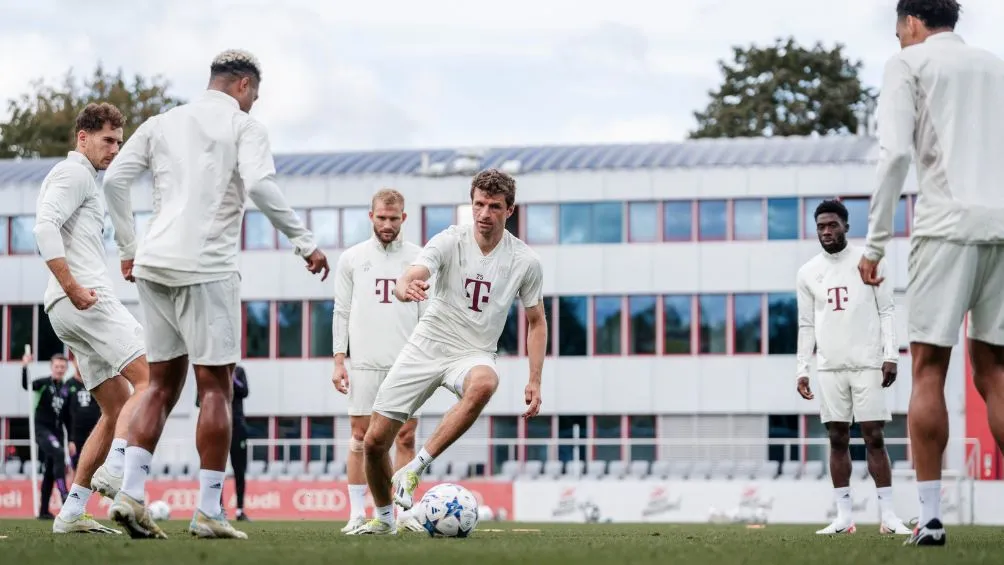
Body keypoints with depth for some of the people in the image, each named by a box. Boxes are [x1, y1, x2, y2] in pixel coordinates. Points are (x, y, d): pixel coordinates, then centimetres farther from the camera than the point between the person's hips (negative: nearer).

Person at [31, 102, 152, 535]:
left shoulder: (84, 180, 29)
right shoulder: (73, 173, -2)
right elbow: (45, 227, -17)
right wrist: (72, 286, -23)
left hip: (78, 306, 10)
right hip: (85, 301, -10)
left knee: (117, 407, 8)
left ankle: (72, 511, 4)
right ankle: (114, 469, -29)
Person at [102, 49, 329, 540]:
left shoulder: (162, 124, 16)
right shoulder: (244, 126, 1)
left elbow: (114, 180, 9)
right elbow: (260, 186, -15)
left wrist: (128, 250, 16)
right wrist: (306, 244, -9)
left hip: (153, 264, 6)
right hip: (206, 269, -6)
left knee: (163, 383, 13)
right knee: (216, 386, 0)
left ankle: (130, 494, 1)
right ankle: (208, 513, -3)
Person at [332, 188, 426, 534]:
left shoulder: (418, 258, 7)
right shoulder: (351, 259, 7)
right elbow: (341, 313, 7)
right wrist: (339, 360, 0)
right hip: (364, 362, 0)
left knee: (406, 437, 0)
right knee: (360, 437, 0)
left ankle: (404, 511, 5)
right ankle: (357, 513, 3)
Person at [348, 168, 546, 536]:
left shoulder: (525, 261, -6)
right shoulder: (450, 241, -10)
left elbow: (536, 321, 7)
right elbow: (407, 280, -26)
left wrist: (534, 381, 0)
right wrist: (406, 288, -52)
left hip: (473, 354, -1)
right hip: (425, 348, 1)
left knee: (484, 383, -40)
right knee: (375, 440, -2)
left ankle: (415, 469, -30)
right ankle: (384, 517, 26)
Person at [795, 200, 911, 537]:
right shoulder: (807, 273, 10)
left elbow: (886, 310, 2)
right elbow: (806, 326, 12)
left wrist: (891, 355, -7)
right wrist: (802, 370, 5)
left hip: (868, 364, -3)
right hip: (829, 368, 3)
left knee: (874, 437, -5)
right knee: (838, 439, 2)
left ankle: (887, 515, -5)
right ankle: (844, 517, 3)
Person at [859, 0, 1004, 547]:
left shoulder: (908, 63, 6)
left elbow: (895, 152, -7)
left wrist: (874, 243, -5)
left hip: (948, 224, -5)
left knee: (928, 370, -2)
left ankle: (930, 516, -8)